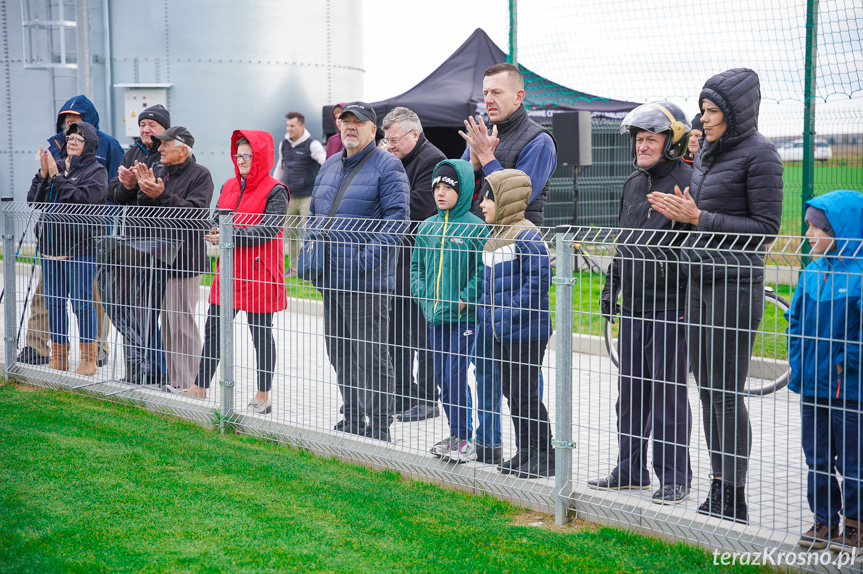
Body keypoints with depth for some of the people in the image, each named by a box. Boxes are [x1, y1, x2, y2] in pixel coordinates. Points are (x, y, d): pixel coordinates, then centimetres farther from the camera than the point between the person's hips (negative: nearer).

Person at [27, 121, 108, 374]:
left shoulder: (96, 171, -3)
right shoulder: (56, 165, 12)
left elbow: (82, 198, -18)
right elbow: (33, 201, 7)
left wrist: (57, 177, -14)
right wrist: (43, 175, -6)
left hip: (80, 247, -6)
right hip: (50, 245, 6)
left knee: (82, 303, -3)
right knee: (54, 303, 11)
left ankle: (89, 359, 6)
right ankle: (59, 358, 22)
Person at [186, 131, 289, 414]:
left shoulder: (275, 191, -8)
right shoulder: (228, 186, 13)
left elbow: (267, 230, -17)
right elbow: (217, 219, 15)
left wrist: (231, 235, -25)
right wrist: (215, 234, -8)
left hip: (259, 272, -6)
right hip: (229, 269, 6)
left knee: (261, 332, 3)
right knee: (214, 329, 8)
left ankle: (263, 396, 14)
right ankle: (200, 387, 18)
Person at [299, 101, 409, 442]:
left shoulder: (387, 166, -6)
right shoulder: (329, 166, 17)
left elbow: (396, 218, -14)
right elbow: (314, 213, 25)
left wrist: (368, 257, -22)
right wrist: (309, 251, 11)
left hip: (366, 280, -8)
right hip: (330, 276, 8)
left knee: (371, 356, -3)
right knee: (339, 351, 14)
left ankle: (379, 428, 5)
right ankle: (353, 419, 26)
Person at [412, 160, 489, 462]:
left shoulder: (476, 228, -7)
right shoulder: (427, 227, 10)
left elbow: (482, 271, -10)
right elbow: (417, 265, 18)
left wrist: (464, 299, -16)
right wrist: (421, 294, 4)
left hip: (463, 316, -6)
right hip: (434, 315, 6)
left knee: (455, 376, -8)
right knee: (442, 377, 11)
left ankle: (465, 439, 2)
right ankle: (456, 435, 22)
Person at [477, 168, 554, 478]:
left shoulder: (526, 235, -15)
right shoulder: (494, 237, 15)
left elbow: (538, 279, -20)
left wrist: (512, 315, -21)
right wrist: (486, 312, 10)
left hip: (526, 332, -9)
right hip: (500, 333, 9)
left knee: (525, 394, -4)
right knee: (511, 393, 14)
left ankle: (544, 454, 7)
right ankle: (525, 452, 24)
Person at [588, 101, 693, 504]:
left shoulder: (687, 181, -10)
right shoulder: (633, 183, 14)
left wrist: (691, 303, -18)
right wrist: (610, 288, 22)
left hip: (670, 304, -8)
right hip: (634, 304, 8)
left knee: (668, 391, -2)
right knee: (630, 388, 12)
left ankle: (675, 479, 9)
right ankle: (630, 471, 23)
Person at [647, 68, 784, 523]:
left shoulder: (759, 154, -9)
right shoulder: (707, 151, 15)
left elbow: (766, 227, -12)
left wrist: (699, 217, -15)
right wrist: (681, 213, 3)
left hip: (734, 285, -8)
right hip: (700, 281, 8)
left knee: (727, 394, -5)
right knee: (706, 390, 10)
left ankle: (734, 502, 4)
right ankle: (718, 492, 19)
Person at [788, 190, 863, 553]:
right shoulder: (813, 272, 6)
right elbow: (795, 320, 14)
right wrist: (797, 363, 7)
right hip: (812, 384, 7)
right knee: (817, 459, 15)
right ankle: (824, 520, 27)